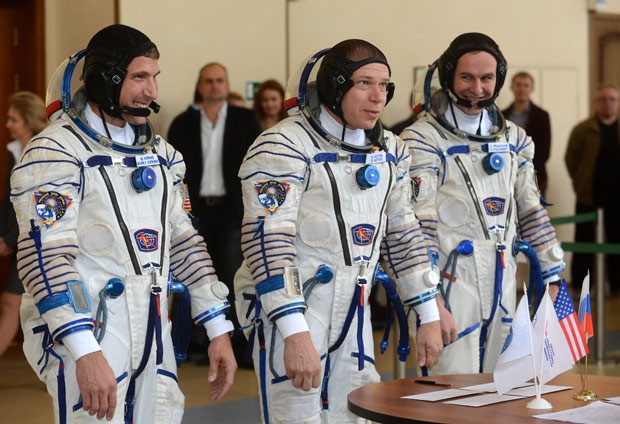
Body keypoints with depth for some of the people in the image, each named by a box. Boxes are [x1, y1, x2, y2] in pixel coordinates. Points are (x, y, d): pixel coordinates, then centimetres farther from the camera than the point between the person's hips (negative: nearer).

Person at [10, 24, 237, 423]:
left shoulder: (159, 153, 13)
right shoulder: (56, 152, -10)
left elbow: (184, 242, 18)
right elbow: (46, 258, -18)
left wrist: (219, 331, 13)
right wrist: (85, 353, -26)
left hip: (152, 337, 7)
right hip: (83, 335, -7)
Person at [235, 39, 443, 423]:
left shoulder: (389, 151, 9)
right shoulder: (284, 147, -15)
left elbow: (403, 234, 17)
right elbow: (267, 241, -21)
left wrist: (429, 316, 15)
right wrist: (295, 333, -27)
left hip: (354, 313, 7)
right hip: (289, 310, -7)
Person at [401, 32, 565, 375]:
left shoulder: (513, 139, 12)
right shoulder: (424, 141, -8)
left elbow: (531, 212, 17)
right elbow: (417, 227, -14)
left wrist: (552, 279, 13)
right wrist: (431, 302, -20)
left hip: (503, 290, 6)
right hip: (451, 285, -6)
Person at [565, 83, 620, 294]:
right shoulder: (583, 130, 0)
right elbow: (571, 158, 2)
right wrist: (580, 182, 0)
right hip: (589, 195, -2)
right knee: (584, 243, 3)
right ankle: (579, 289, 9)